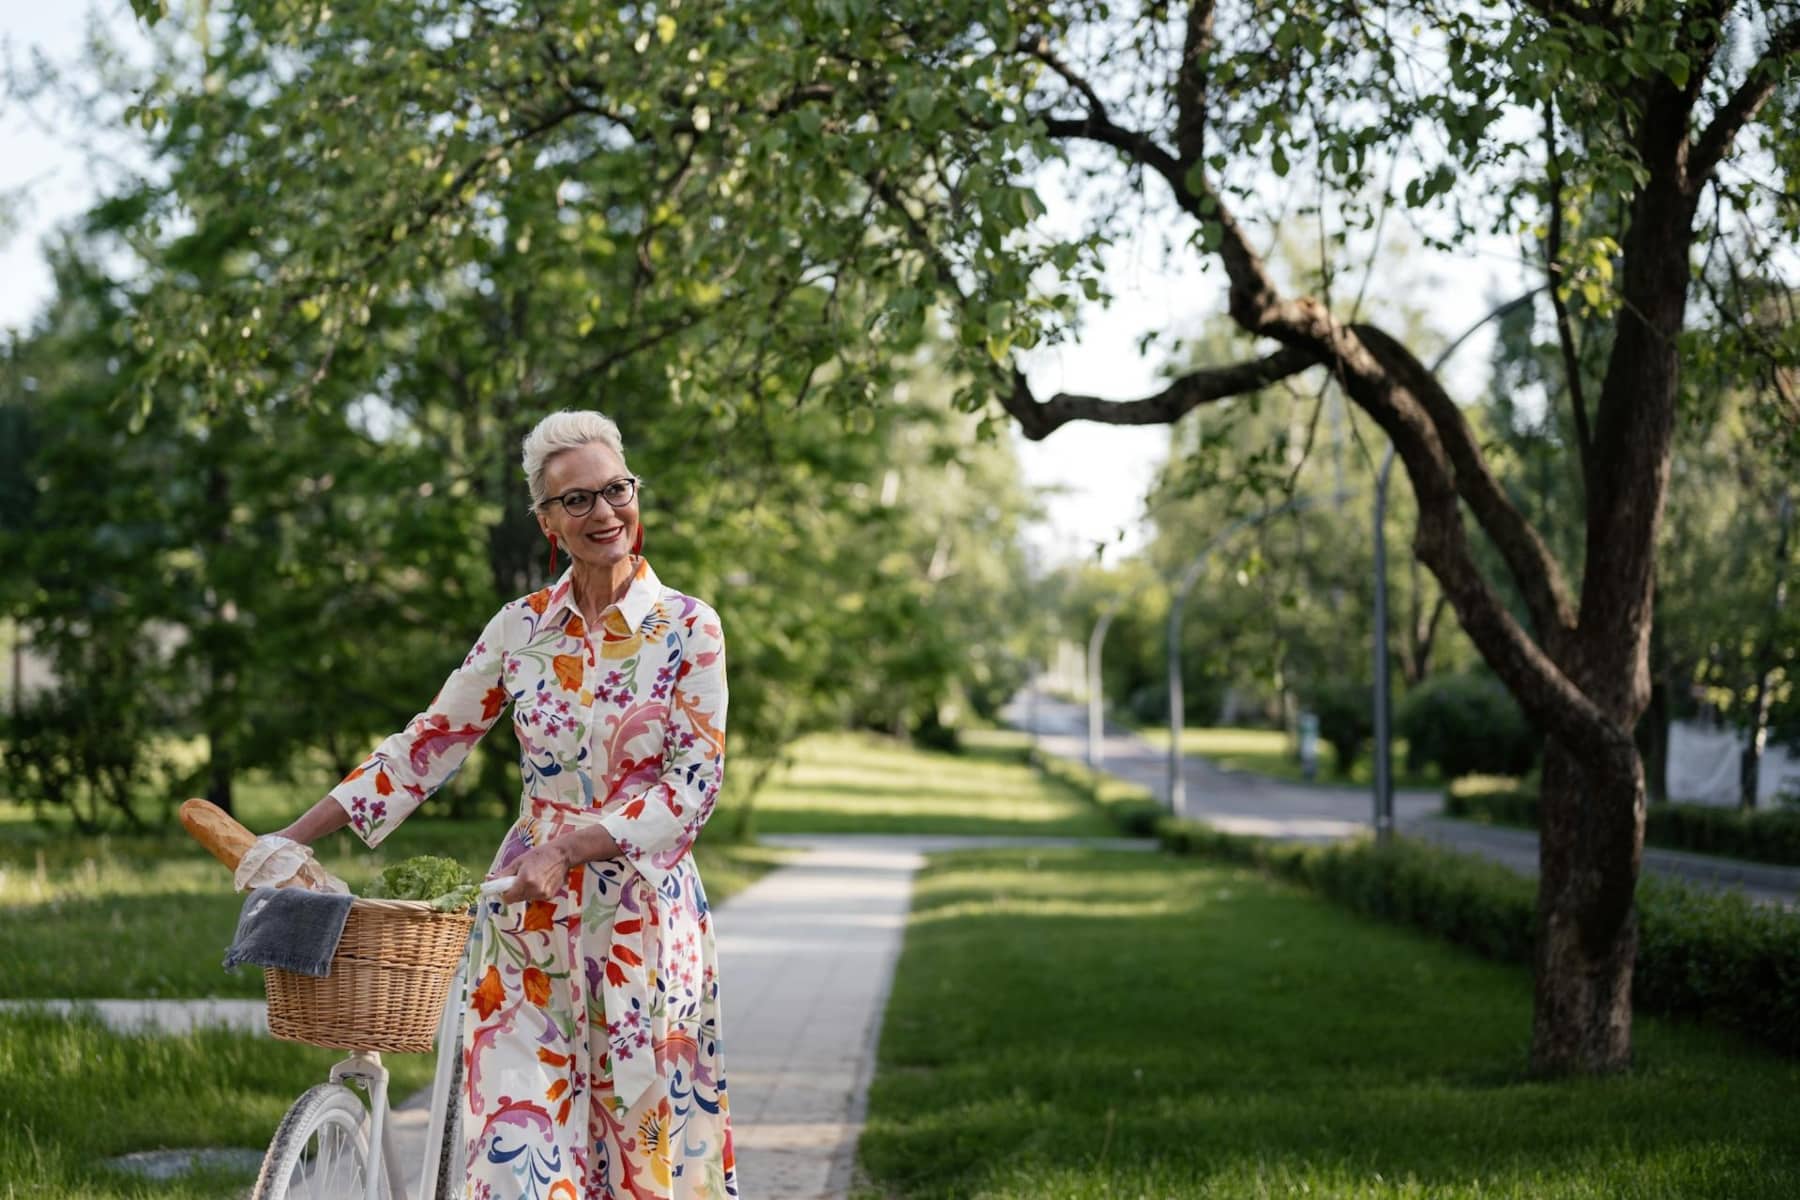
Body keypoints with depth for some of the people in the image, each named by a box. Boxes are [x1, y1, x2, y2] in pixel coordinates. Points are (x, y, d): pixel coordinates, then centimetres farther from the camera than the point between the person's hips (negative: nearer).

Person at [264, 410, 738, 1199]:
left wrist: (572, 847, -19)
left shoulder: (688, 628, -4)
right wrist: (298, 834, 3)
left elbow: (696, 781, -9)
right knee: (519, 1131, -4)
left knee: (648, 1126, 4)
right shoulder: (520, 629, 5)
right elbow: (426, 745, 8)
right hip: (530, 917, 2)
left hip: (645, 918, -2)